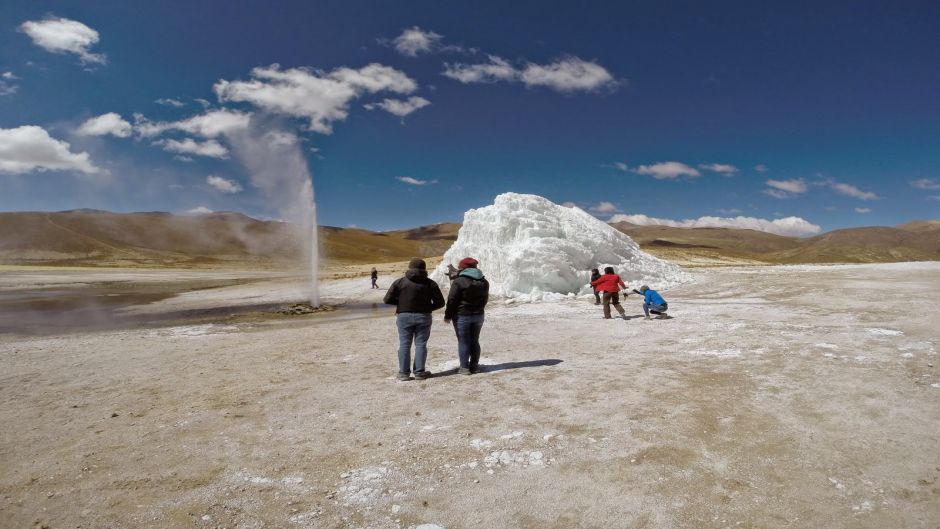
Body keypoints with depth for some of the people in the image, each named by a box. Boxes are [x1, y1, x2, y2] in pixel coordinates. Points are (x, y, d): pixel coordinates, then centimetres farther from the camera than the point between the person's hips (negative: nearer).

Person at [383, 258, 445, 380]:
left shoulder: (400, 282, -2)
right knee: (421, 344, 7)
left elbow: (388, 300, -4)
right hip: (423, 317, 0)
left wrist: (400, 302, 11)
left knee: (404, 344, 6)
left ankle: (404, 373, 7)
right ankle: (419, 372, 8)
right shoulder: (430, 283, 1)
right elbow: (440, 302, 1)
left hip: (404, 316, 0)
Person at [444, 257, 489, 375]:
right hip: (478, 316, 6)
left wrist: (448, 315, -4)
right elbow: (485, 299, 16)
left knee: (463, 342, 0)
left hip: (462, 316, -6)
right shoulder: (484, 282, 7)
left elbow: (452, 300, -13)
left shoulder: (458, 281, -13)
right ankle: (474, 366, 17)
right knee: (475, 341, 13)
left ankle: (464, 367, 2)